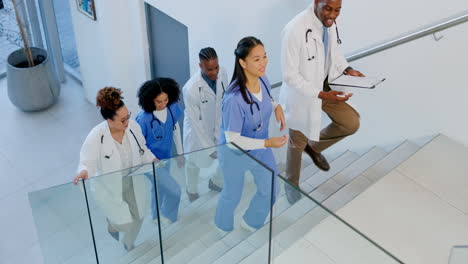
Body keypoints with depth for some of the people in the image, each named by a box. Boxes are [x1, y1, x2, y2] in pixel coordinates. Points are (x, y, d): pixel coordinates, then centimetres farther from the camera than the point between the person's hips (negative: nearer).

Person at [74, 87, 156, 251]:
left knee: (137, 219, 20)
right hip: (111, 189, -4)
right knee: (125, 222, 5)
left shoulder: (133, 126, -18)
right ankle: (113, 224, 47)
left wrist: (153, 160, -14)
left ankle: (129, 245, 55)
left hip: (133, 184, 4)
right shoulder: (96, 137, -30)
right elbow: (88, 163, -23)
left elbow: (142, 149, 1)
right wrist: (84, 172, -45)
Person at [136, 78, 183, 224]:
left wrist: (180, 153, 10)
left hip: (165, 157, 6)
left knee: (160, 189, 26)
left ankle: (157, 217, 52)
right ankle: (168, 217, 23)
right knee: (174, 190, -7)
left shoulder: (172, 108, -13)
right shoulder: (143, 118, -30)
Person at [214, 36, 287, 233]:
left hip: (261, 150, 6)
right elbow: (232, 139, -29)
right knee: (232, 195, 20)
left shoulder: (263, 81, -15)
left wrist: (277, 107, -13)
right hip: (235, 155, -6)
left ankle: (251, 223, 51)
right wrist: (267, 143, -34)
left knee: (270, 192, 20)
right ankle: (223, 228, 53)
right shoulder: (234, 99, -37)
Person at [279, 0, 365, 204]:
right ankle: (292, 184, 41)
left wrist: (347, 69, -4)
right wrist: (321, 94, -31)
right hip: (302, 94, -6)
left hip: (325, 87, 6)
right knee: (298, 142, 13)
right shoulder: (295, 30, -31)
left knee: (351, 123, 8)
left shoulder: (329, 22, -9)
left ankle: (315, 147, 34)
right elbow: (290, 75, -26)